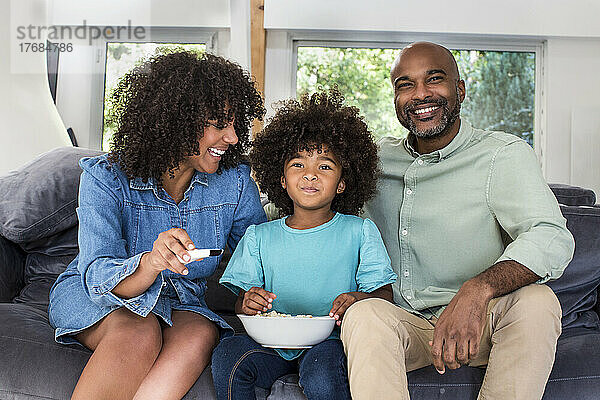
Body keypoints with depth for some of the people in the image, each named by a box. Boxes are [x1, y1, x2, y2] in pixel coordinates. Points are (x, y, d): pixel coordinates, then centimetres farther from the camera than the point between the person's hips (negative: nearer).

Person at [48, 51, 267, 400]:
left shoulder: (235, 183, -9)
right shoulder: (106, 178, -17)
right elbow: (98, 278, -28)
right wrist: (149, 265, -49)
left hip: (181, 305, 3)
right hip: (89, 297, -2)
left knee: (201, 333, -32)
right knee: (140, 332, -36)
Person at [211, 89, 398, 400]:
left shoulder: (359, 232, 7)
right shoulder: (259, 237, 13)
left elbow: (384, 293, 2)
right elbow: (240, 301, 11)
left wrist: (361, 300, -21)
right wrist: (247, 303, -14)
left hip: (329, 341, -2)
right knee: (226, 354, -26)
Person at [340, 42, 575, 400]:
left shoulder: (504, 154, -6)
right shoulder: (376, 159, 7)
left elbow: (552, 239, -23)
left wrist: (477, 290, -42)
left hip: (482, 328, -1)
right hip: (404, 325, 2)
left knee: (535, 300, -31)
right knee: (364, 314, -31)